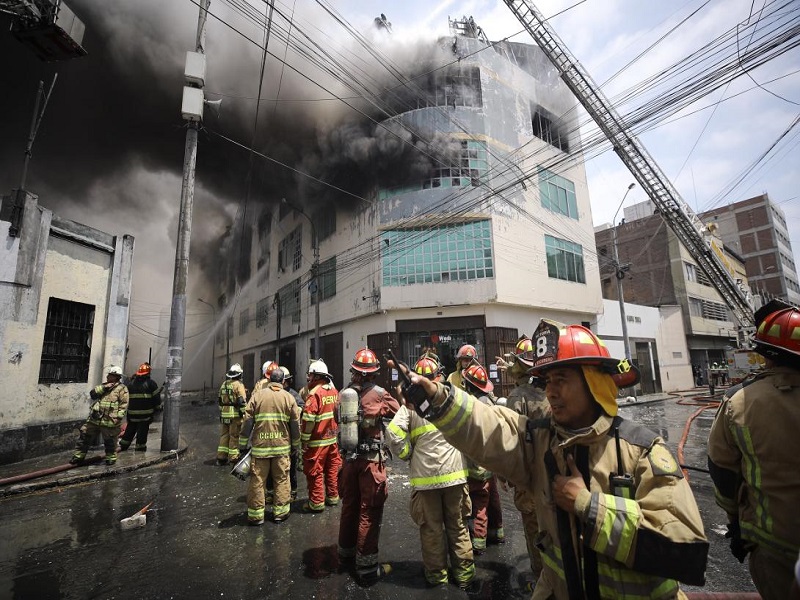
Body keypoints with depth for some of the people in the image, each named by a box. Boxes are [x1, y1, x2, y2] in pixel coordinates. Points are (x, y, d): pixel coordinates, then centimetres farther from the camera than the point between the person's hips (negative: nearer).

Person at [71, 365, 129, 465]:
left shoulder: (122, 388, -7)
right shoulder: (104, 385, 17)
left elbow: (124, 404, -12)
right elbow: (92, 394, 3)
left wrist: (118, 417, -20)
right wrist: (103, 388, -10)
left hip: (110, 421, -7)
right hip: (94, 418, 7)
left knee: (110, 442, 5)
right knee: (85, 436, 12)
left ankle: (111, 457, 22)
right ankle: (79, 456, 28)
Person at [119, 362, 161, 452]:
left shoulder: (130, 383, 7)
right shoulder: (151, 383, -8)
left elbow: (126, 397, 14)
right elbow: (156, 397, -6)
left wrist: (127, 407, 26)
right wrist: (158, 407, 5)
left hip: (132, 412, 4)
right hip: (145, 412, -4)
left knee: (130, 428, 18)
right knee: (142, 430, 3)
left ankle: (123, 445, 25)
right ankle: (140, 447, 7)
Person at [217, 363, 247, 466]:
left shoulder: (223, 384, 12)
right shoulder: (239, 384, -10)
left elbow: (220, 400, 18)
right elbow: (242, 401, -15)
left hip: (224, 414, 6)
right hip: (235, 415, -6)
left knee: (224, 435, 15)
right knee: (234, 436, 2)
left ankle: (221, 457, 20)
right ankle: (233, 458, 8)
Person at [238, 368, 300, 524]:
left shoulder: (257, 395, -2)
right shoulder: (288, 397, 0)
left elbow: (247, 422, -3)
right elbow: (296, 424, 3)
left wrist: (243, 444, 6)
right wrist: (295, 444, 15)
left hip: (260, 445, 0)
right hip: (282, 446, 1)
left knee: (257, 480, 10)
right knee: (282, 479, 12)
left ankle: (256, 515, 17)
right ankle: (280, 512, 19)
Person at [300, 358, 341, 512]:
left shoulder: (315, 393, -17)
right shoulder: (334, 390, 4)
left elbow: (308, 419, -19)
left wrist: (304, 439, -11)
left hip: (318, 440, -7)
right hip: (333, 437, 7)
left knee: (314, 470, 6)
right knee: (332, 467, 16)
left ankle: (316, 502, 13)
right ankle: (333, 496, 28)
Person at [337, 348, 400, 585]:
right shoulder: (378, 394, -17)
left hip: (349, 457, 6)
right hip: (371, 460, -5)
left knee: (349, 505, 22)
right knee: (369, 512, 4)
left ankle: (347, 550, 41)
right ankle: (366, 566, 12)